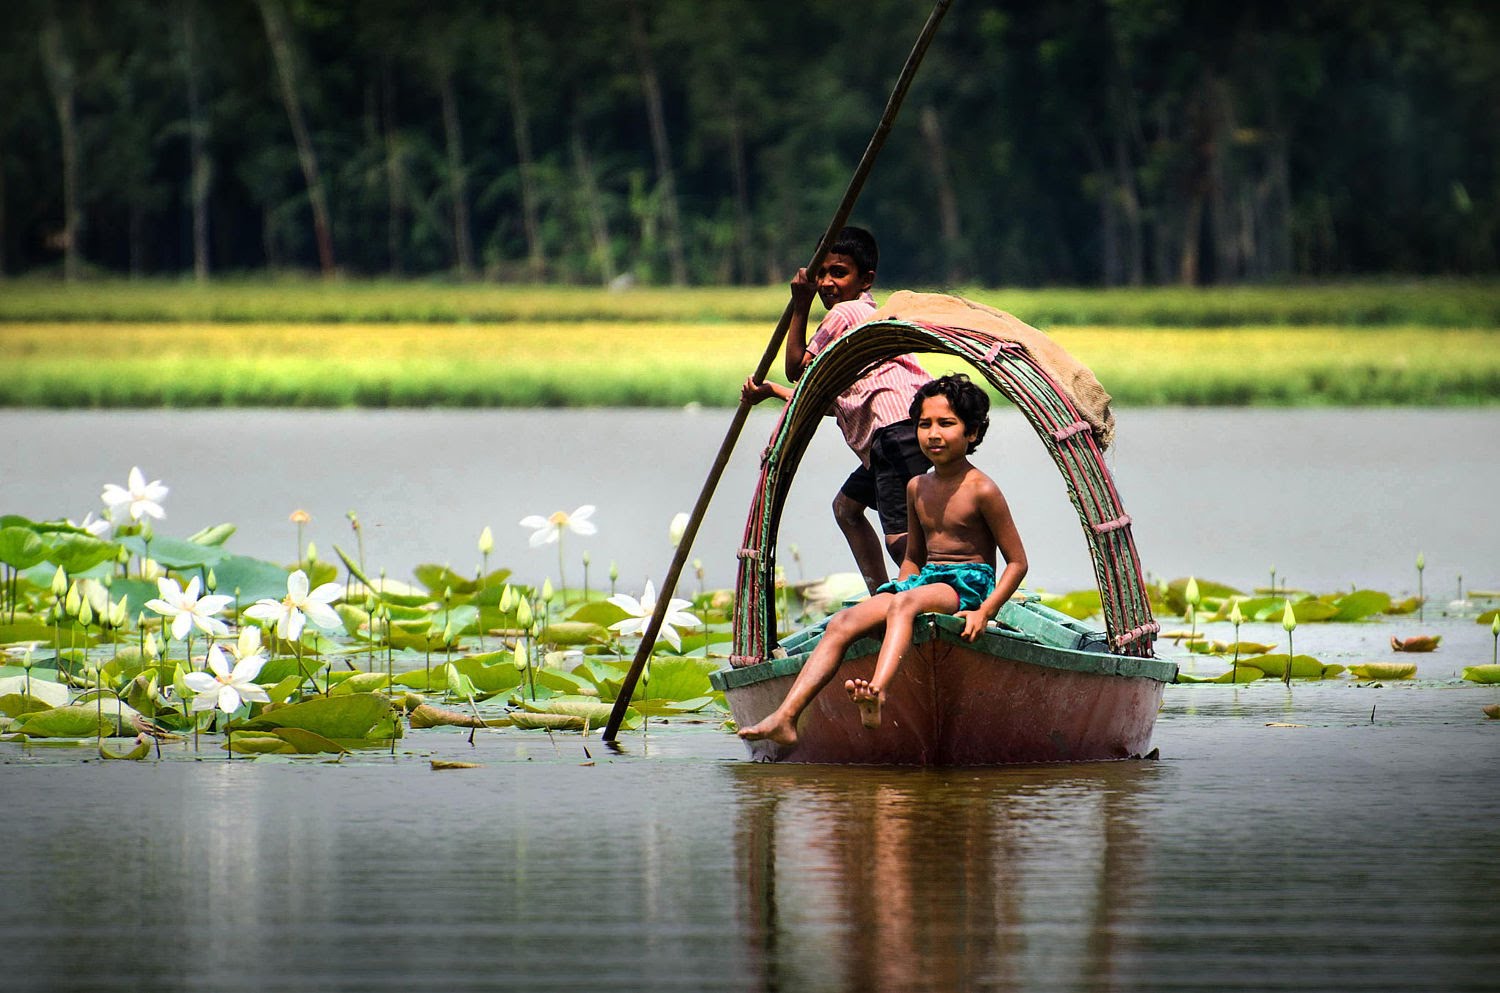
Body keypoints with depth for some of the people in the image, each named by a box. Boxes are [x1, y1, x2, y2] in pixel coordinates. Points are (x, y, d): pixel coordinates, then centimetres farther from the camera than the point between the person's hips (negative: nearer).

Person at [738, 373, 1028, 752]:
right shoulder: (917, 488, 14)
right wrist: (900, 589, 7)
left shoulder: (981, 490, -7)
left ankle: (877, 694, -62)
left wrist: (985, 611, -18)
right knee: (842, 623, -16)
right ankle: (785, 719, -29)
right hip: (925, 580, 7)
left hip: (970, 585, -7)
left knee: (905, 602, -39)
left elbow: (1017, 562, -6)